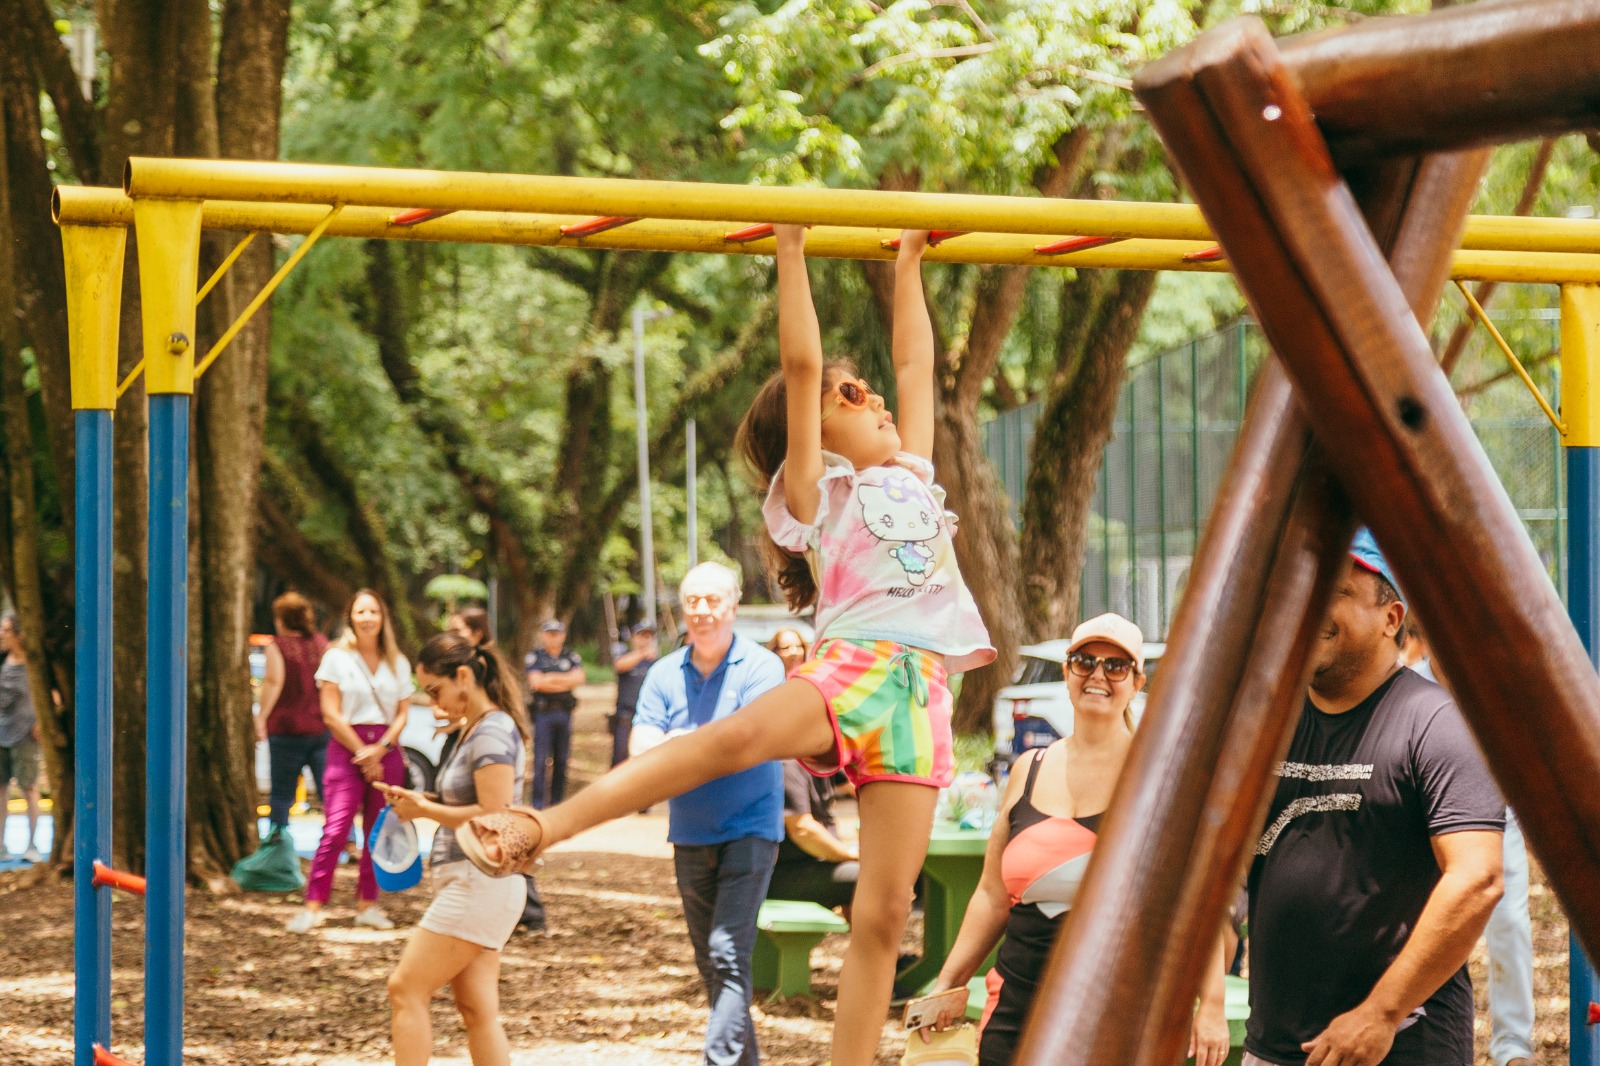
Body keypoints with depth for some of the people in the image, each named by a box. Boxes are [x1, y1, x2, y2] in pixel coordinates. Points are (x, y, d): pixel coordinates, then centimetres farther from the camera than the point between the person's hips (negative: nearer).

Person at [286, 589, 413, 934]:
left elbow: (403, 713, 7)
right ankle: (313, 907, -12)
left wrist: (381, 748, -9)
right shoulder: (337, 657, 2)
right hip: (346, 748, -3)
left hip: (386, 750, 3)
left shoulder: (398, 664, 11)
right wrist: (362, 753, -8)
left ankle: (367, 904, 11)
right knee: (335, 830, -13)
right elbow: (331, 714, -3)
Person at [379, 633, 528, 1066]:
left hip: (480, 884, -10)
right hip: (465, 881, 10)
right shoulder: (471, 730, 16)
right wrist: (419, 803, 5)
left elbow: (493, 815, -22)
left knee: (406, 990, -7)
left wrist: (424, 808, -12)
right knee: (477, 1010, 6)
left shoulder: (492, 732, -14)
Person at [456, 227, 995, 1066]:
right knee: (738, 735, -34)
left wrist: (909, 265, 37)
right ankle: (536, 828, -38)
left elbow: (915, 365, 33)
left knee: (885, 910, -3)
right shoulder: (817, 490, 11)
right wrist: (791, 252, 4)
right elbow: (800, 365, 3)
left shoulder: (913, 476, 26)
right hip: (849, 666, -5)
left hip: (917, 694, 5)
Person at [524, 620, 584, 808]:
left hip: (564, 713, 3)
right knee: (540, 759, -6)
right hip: (543, 713, -3)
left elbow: (578, 678, -4)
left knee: (562, 760, 6)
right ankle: (538, 803, -3)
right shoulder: (535, 657, 4)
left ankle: (557, 800, 13)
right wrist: (565, 682, -5)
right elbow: (536, 682, -10)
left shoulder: (572, 657, 13)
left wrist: (552, 678, -9)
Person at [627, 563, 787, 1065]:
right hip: (690, 836, 5)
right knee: (709, 962, 12)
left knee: (729, 952, -15)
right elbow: (642, 751, -6)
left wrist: (677, 743, -13)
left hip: (748, 830, -5)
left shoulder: (761, 667, -7)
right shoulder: (664, 674, 5)